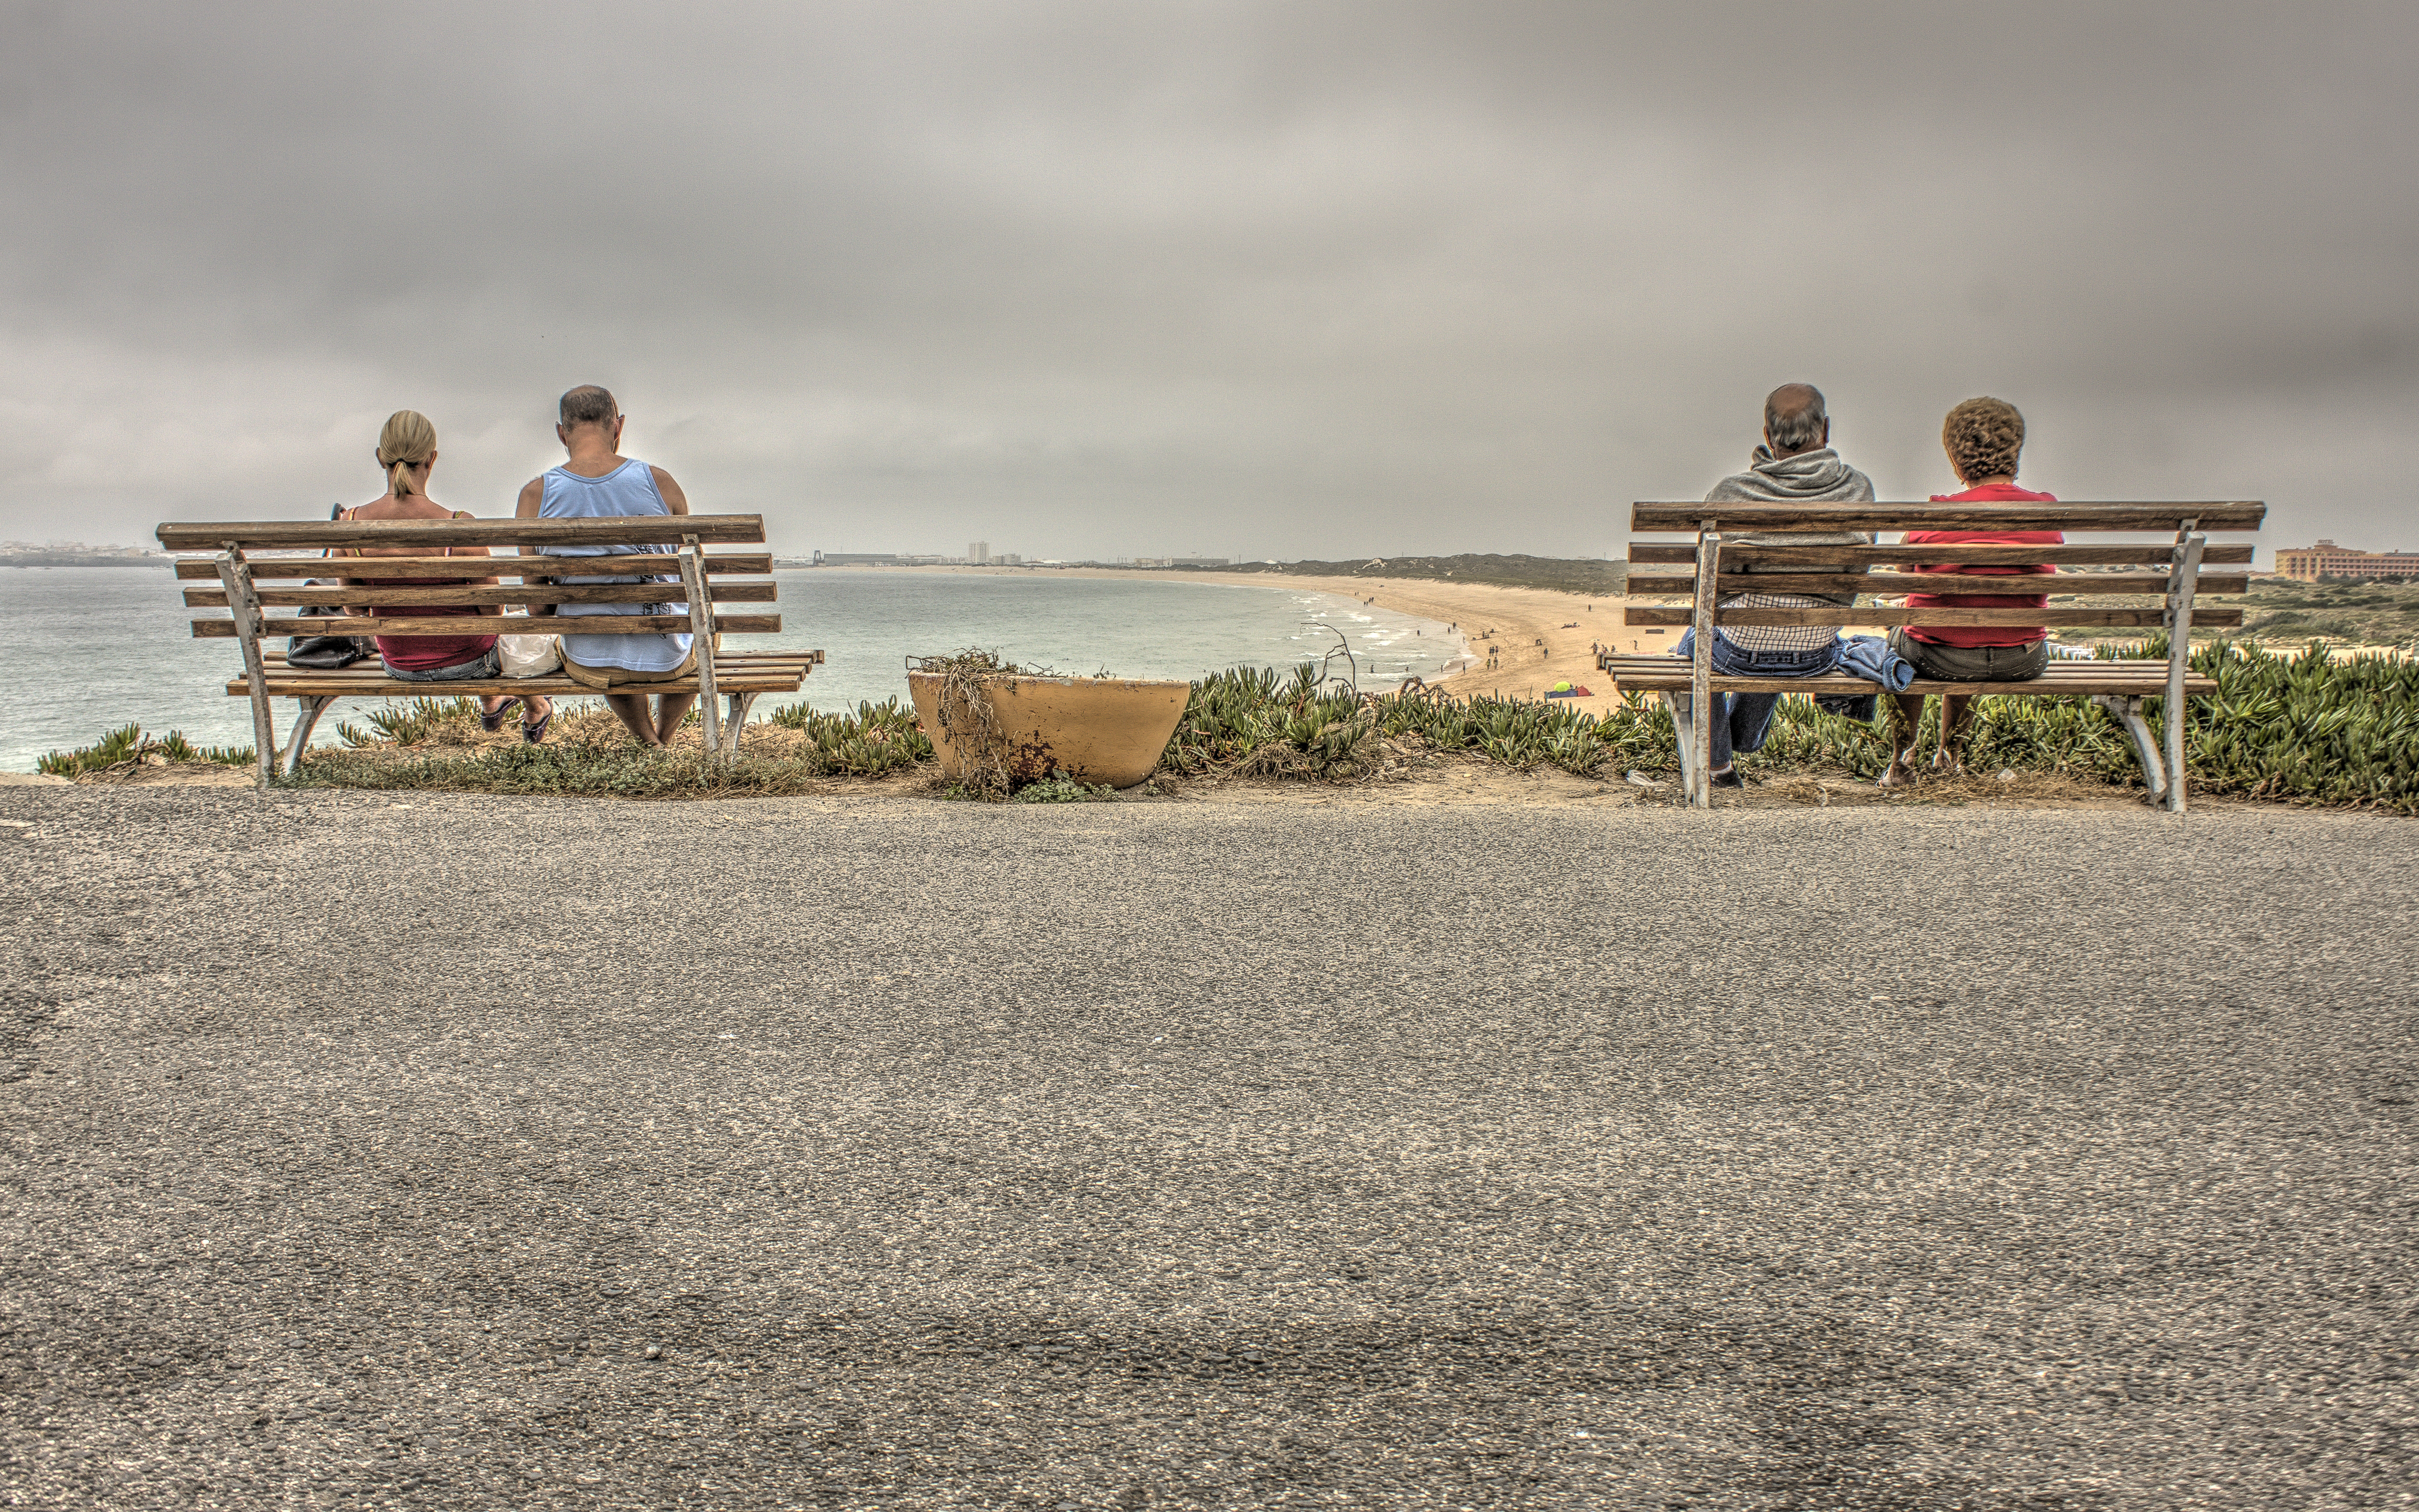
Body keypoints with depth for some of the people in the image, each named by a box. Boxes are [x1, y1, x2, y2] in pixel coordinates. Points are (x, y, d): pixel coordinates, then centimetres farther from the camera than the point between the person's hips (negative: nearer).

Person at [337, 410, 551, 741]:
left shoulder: (351, 526, -18)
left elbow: (356, 607, -4)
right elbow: (491, 608, -18)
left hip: (399, 665, 4)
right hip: (466, 663, -3)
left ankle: (490, 705, 61)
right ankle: (534, 713, 59)